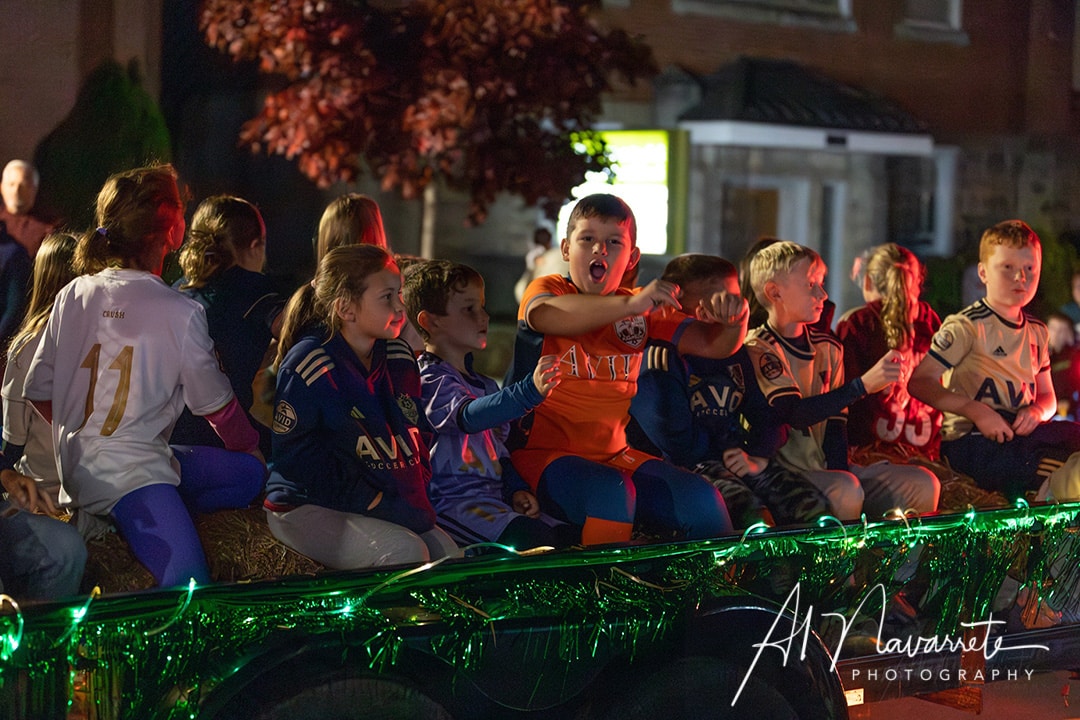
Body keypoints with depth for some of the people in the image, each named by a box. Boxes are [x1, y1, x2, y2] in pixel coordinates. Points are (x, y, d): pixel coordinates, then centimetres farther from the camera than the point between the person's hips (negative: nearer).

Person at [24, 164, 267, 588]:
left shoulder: (72, 296, 8)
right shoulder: (179, 312, -9)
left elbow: (38, 391, 13)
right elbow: (217, 406, 3)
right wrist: (251, 448, 23)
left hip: (76, 469, 8)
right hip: (130, 475, -8)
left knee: (249, 473, 19)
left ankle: (110, 522, 9)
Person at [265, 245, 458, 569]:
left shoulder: (398, 358, 8)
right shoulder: (309, 366, -14)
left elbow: (413, 439, 17)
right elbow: (296, 457, -16)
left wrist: (416, 499, -1)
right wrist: (375, 504, -18)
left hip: (390, 503, 7)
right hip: (305, 508, -7)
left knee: (446, 551, -11)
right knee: (404, 550, -27)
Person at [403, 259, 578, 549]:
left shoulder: (485, 385, 23)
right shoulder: (429, 379, -9)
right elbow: (468, 417, -29)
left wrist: (516, 489, 11)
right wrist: (530, 392, -42)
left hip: (491, 499, 9)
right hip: (449, 500, -9)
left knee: (569, 536, -11)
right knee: (533, 540, -30)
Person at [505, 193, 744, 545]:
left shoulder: (643, 309, 11)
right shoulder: (548, 289, -3)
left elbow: (712, 344, 5)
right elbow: (546, 315, -29)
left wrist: (733, 320, -20)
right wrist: (630, 305, -43)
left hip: (615, 456, 5)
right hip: (544, 452, -5)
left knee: (702, 498, -15)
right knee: (611, 493, -34)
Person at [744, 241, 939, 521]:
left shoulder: (828, 347, 14)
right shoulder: (759, 349, -10)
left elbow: (835, 422, 9)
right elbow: (794, 414, -22)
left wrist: (839, 469, -9)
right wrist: (864, 384, -28)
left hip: (826, 468, 7)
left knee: (922, 483, -7)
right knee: (845, 491, -35)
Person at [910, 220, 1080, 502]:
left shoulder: (1037, 332, 16)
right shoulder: (966, 327, -6)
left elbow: (1047, 397, 23)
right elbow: (919, 382, -14)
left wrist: (1036, 411, -3)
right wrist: (977, 412, -22)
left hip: (1019, 434, 8)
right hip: (969, 441, -7)